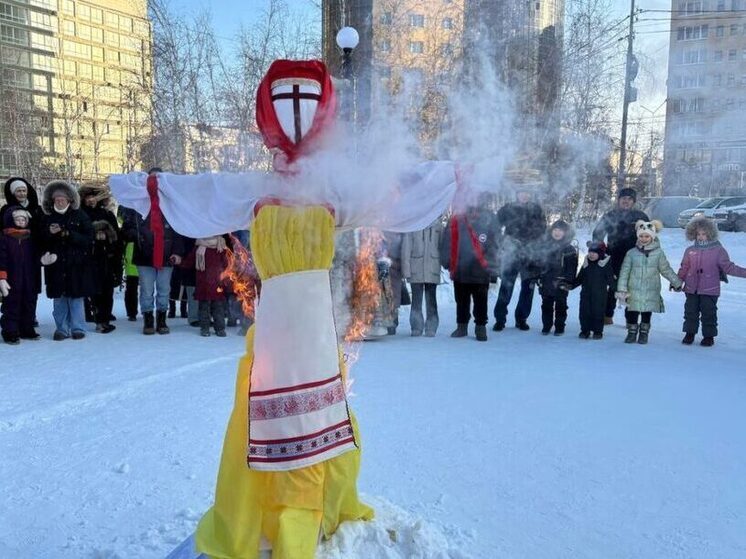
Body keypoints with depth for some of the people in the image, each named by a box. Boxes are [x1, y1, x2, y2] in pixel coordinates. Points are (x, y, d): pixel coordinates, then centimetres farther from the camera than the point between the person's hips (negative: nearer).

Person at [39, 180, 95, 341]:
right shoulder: (47, 218, 9)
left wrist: (69, 234, -16)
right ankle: (61, 329, 15)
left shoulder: (79, 216, 2)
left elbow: (89, 239, -5)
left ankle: (78, 328, 10)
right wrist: (49, 233, -11)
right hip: (55, 265, 2)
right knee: (59, 299, 5)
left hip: (77, 265, -2)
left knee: (76, 297, 0)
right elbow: (41, 241, 8)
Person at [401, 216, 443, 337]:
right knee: (416, 300, 4)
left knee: (431, 300, 7)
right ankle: (416, 328, 12)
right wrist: (406, 268, -5)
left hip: (432, 269, 1)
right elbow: (406, 246, 0)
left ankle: (431, 328, 13)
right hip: (416, 268, -1)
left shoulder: (437, 223, 6)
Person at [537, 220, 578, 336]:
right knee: (546, 305, 11)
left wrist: (568, 281, -13)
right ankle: (546, 326, 22)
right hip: (545, 282, 3)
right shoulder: (544, 244, 5)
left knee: (560, 306, 7)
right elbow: (537, 262, 9)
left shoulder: (569, 249, -4)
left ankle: (559, 327, 17)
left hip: (561, 284, -3)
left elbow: (572, 268, -5)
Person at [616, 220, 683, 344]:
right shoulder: (631, 253, 0)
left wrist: (677, 283, 14)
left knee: (647, 313, 9)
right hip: (634, 291, 0)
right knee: (632, 313, 4)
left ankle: (644, 334, 24)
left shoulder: (658, 253, 0)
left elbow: (666, 270, 11)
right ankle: (632, 333, 21)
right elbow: (624, 272, 0)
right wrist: (622, 290, -4)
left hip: (651, 292, 0)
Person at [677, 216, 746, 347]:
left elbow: (728, 267, -2)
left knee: (708, 313, 4)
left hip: (710, 290, -3)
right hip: (691, 289, 3)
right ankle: (690, 333, 22)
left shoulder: (718, 250, -3)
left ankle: (709, 336, 17)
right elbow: (684, 269, 12)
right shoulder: (690, 251, 5)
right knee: (690, 312, 9)